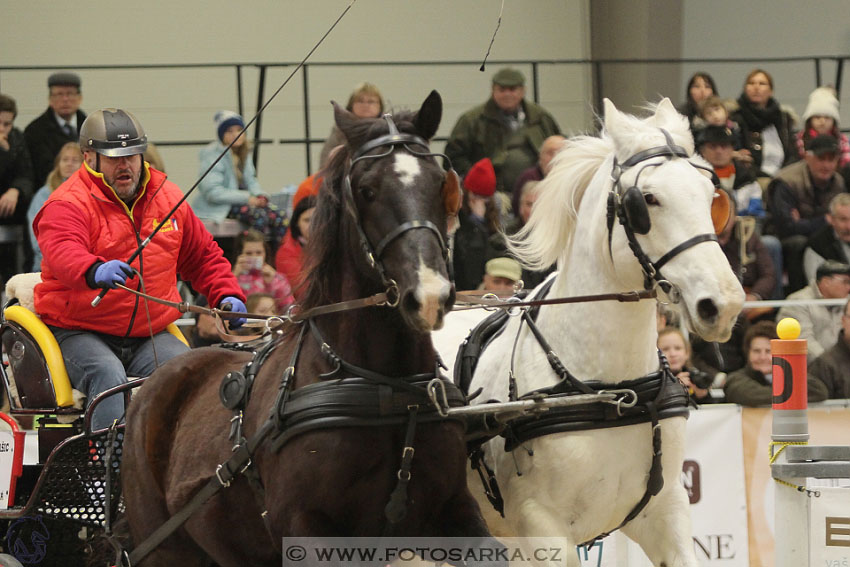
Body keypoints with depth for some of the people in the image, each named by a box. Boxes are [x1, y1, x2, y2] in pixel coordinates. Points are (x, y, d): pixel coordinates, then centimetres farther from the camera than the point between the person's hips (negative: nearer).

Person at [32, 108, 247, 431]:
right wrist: (95, 271, -54)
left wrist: (226, 295, 7)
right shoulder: (68, 204, -9)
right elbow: (63, 252, -32)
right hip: (78, 334, -4)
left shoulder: (168, 198, 11)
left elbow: (202, 256, 25)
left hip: (149, 335, 5)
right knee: (108, 377, -34)